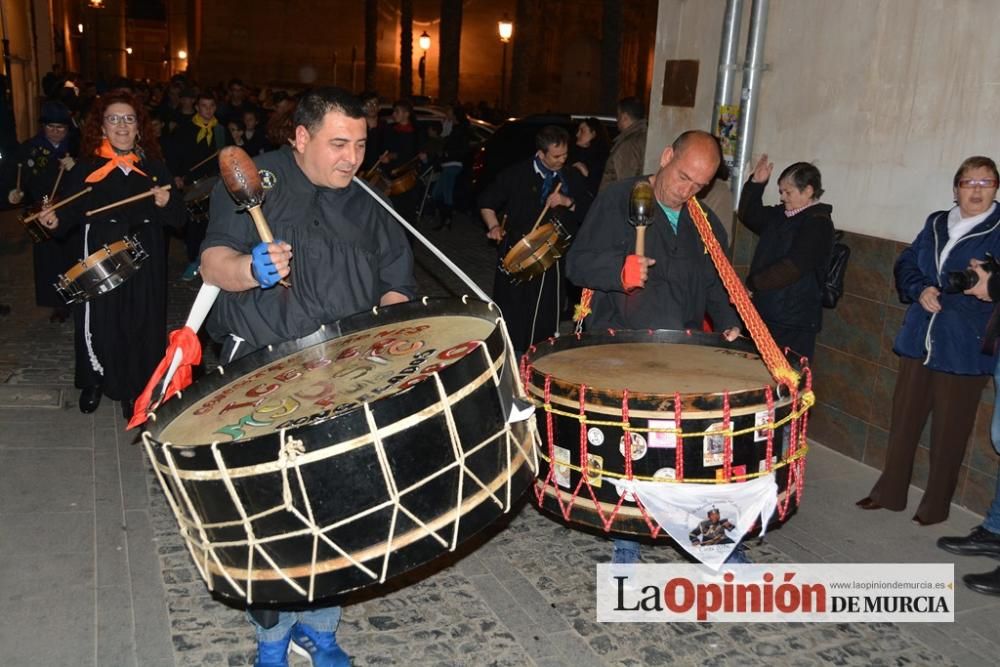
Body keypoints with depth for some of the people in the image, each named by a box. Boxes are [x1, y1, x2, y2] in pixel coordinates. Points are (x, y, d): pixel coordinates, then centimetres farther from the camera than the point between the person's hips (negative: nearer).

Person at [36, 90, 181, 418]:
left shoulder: (153, 166, 5)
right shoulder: (87, 167, 2)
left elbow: (176, 217, 5)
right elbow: (72, 210, 5)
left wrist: (166, 203, -16)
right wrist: (56, 220, -16)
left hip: (144, 263, 1)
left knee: (141, 326, 3)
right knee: (99, 325, 2)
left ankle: (135, 391, 20)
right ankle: (94, 381, 27)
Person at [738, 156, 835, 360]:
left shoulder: (819, 224, -13)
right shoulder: (781, 215, 11)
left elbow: (791, 267, -21)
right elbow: (750, 216, 26)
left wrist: (752, 284, -17)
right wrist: (756, 183, 11)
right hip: (764, 315, 8)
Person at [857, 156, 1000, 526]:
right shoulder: (936, 223, 10)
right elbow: (906, 264, 11)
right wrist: (920, 290, -7)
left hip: (965, 348, -5)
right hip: (920, 339, 5)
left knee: (948, 431, 4)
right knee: (903, 418, 13)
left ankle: (935, 505, 20)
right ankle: (889, 492, 27)